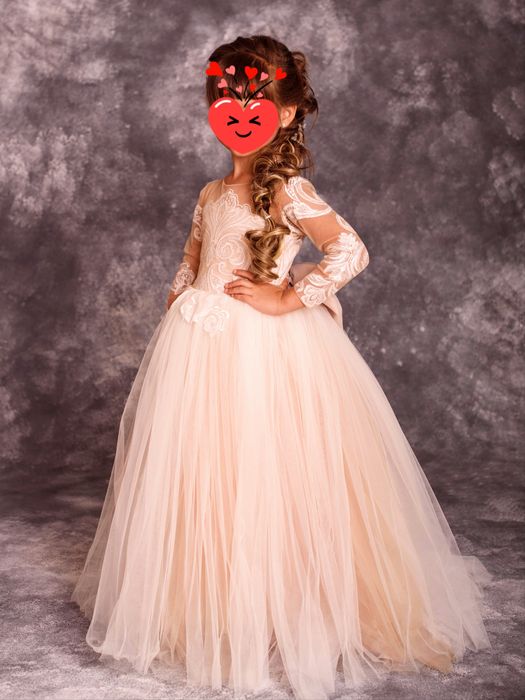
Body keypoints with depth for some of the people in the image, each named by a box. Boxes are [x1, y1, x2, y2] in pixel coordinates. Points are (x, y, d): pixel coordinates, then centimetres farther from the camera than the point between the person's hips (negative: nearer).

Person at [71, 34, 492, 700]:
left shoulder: (287, 190, -13)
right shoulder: (212, 193, 11)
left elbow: (351, 249, -25)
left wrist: (288, 300, -21)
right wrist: (174, 328, 12)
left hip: (267, 351, -7)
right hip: (201, 351, 8)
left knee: (261, 482, 2)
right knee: (199, 483, 15)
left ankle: (282, 618, 23)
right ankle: (202, 609, 37)